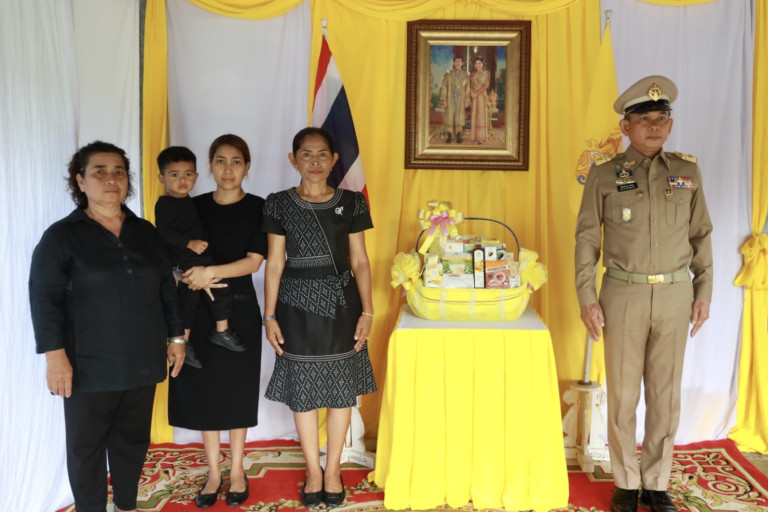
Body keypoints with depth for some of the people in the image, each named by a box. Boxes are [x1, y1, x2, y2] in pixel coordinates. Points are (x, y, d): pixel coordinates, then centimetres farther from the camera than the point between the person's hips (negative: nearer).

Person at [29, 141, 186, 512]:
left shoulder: (145, 232, 9)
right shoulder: (62, 236, -5)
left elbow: (167, 287, 15)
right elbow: (44, 299, -9)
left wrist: (175, 336, 12)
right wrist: (55, 355, -16)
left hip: (141, 362, 4)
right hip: (89, 365, -4)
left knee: (133, 439, 14)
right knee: (87, 445, 6)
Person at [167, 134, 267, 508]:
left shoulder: (257, 208, -3)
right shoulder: (194, 207, 6)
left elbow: (253, 262, -10)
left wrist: (211, 272, -21)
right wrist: (195, 277, -13)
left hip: (239, 308, -2)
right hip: (200, 309, 2)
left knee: (236, 389, 6)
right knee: (204, 389, 6)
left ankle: (236, 471, 20)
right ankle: (213, 472, 19)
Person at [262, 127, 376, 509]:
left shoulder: (351, 203, 2)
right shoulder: (279, 205, 0)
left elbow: (359, 261, 3)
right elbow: (274, 264, 0)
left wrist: (367, 311, -3)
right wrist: (270, 316, -4)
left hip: (342, 305, 1)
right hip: (297, 306, -1)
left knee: (341, 389, 6)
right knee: (303, 391, 6)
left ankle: (333, 468, 24)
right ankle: (313, 469, 24)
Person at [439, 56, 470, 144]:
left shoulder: (465, 75, 8)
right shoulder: (448, 74, 5)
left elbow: (467, 89, 6)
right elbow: (444, 87, 2)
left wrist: (467, 100, -1)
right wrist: (443, 100, -5)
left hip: (461, 99, 0)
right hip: (450, 99, 0)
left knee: (459, 117, -1)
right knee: (449, 116, -3)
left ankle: (458, 136, 7)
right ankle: (449, 136, 2)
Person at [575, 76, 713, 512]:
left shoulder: (688, 172, 6)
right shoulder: (604, 175, -1)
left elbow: (701, 235, 10)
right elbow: (587, 238, 0)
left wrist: (704, 292, 5)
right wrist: (587, 298, -5)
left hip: (675, 295, 2)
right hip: (623, 294, -2)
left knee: (666, 395, 8)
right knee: (623, 394, 6)